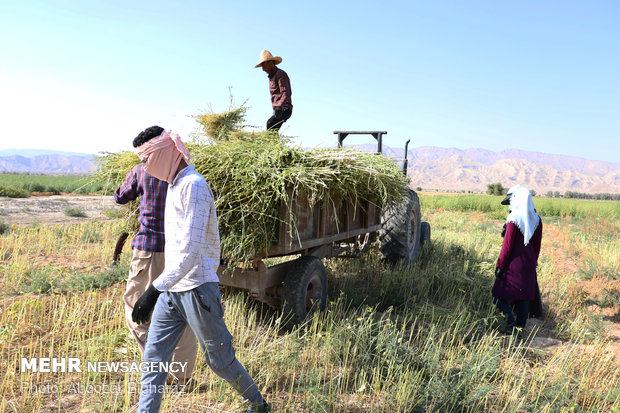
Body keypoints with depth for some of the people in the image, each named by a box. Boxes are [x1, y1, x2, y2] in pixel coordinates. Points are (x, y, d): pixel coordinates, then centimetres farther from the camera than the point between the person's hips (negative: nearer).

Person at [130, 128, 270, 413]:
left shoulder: (193, 185, -16)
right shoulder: (174, 185, 14)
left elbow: (190, 250, -25)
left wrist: (154, 290, -30)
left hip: (196, 289, -8)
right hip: (171, 290, 8)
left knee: (219, 360, 6)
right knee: (153, 358, 7)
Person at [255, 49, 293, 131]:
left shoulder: (280, 74, -7)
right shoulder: (271, 76, 23)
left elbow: (286, 94, -20)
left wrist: (279, 106, -35)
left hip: (284, 110, -9)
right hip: (278, 110, 9)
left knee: (270, 123, -32)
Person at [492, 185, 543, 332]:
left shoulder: (514, 219, -16)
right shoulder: (536, 220, 4)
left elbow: (507, 246, -15)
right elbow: (537, 246, 10)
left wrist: (499, 266, -8)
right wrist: (533, 263, 20)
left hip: (514, 265, -7)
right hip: (529, 267, 7)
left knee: (499, 296, 2)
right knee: (523, 299, 14)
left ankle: (512, 326, -7)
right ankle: (521, 328, 20)